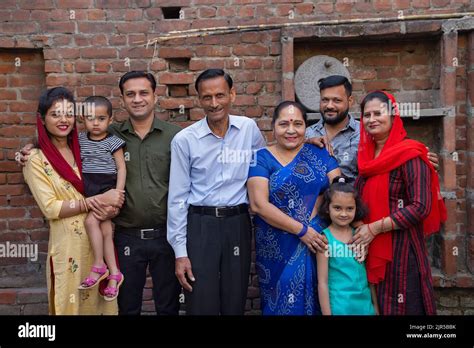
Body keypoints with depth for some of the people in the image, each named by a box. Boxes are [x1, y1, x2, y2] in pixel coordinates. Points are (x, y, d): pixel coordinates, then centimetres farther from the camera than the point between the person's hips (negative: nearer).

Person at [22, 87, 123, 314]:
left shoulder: (81, 149, 7)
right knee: (72, 302, 8)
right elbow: (50, 208, -14)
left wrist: (111, 204, -9)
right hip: (69, 244, -4)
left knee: (100, 299, 13)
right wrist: (98, 200, -18)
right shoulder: (37, 161, -7)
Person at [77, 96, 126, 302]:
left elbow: (121, 168, -5)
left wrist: (118, 193, -13)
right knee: (105, 230, -1)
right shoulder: (79, 140, 10)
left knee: (91, 220, -22)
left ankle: (99, 266, -8)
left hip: (106, 188, -4)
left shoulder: (113, 142, -3)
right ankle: (113, 274, 3)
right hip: (88, 189, 4)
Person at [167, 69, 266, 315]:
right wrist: (180, 252, -4)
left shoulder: (249, 129, 1)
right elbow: (178, 198, -3)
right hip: (200, 225, -2)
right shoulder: (184, 140, -5)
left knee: (235, 305, 13)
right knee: (201, 306, 5)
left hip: (238, 223, 2)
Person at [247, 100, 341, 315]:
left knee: (314, 300, 11)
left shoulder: (319, 153, 6)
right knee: (281, 302, 9)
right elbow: (259, 205, -13)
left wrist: (313, 215, -15)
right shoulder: (262, 158, -3)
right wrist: (301, 230, -16)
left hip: (318, 239, 2)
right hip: (278, 247, -2)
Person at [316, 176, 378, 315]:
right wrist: (327, 313, -10)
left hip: (365, 305, 4)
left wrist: (375, 306, 9)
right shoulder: (325, 238, -11)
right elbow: (322, 282, -10)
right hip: (339, 307, -4)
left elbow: (369, 273, 8)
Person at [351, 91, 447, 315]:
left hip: (401, 248, -6)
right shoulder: (365, 155, 9)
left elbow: (420, 207, -18)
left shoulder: (410, 154, -11)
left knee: (402, 307, 5)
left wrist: (374, 228, -18)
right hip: (370, 249, 6)